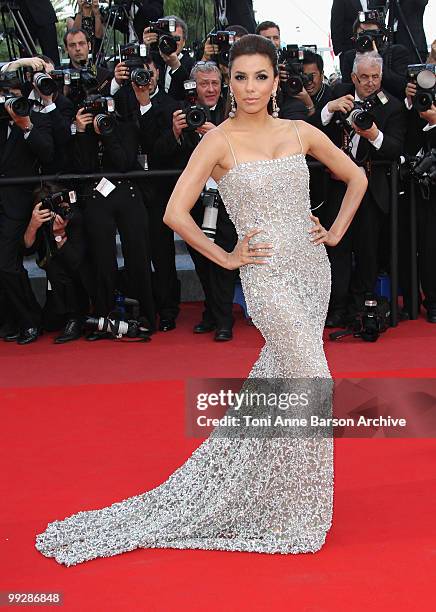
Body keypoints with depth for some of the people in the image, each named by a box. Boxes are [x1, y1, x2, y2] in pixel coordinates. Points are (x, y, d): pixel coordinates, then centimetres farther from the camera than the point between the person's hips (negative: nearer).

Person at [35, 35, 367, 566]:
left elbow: (355, 176, 21)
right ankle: (292, 514, 6)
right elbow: (176, 213, -12)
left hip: (313, 268, 5)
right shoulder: (219, 140, -7)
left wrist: (336, 232, 11)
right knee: (310, 382, -10)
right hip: (268, 276, -5)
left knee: (277, 382, 11)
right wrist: (227, 258, -7)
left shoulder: (300, 132, 7)